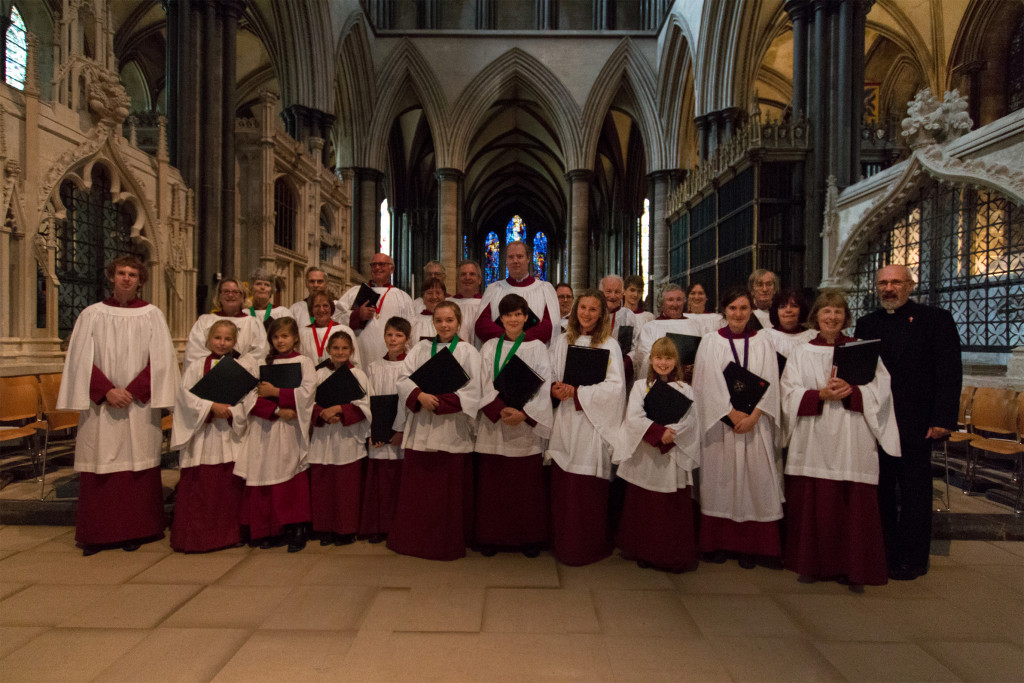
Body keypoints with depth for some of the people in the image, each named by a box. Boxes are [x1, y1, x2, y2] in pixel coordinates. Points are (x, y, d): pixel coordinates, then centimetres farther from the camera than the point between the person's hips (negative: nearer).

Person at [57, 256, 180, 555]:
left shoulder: (152, 315, 4)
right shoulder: (92, 314, 6)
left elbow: (161, 359, -2)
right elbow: (81, 360, 1)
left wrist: (132, 391, -11)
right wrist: (107, 390, -11)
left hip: (139, 405, 0)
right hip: (100, 407, 1)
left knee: (138, 464, 2)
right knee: (100, 466, 2)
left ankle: (135, 531, 12)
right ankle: (97, 533, 13)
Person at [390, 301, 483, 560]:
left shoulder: (467, 352, 1)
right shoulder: (421, 348, 11)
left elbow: (471, 391, -7)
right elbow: (404, 378, 4)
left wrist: (439, 401, -15)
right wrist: (420, 395, -15)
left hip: (451, 431, -3)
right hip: (420, 429, 3)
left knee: (448, 490, 3)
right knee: (416, 488, 8)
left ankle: (447, 543, 17)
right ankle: (414, 538, 23)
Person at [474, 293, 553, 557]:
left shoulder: (537, 347, 4)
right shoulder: (489, 348, 10)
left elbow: (543, 388, -3)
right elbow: (484, 386, 1)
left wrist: (524, 414, -15)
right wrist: (500, 410, -15)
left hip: (527, 425, -2)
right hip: (494, 422, 2)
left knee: (528, 483, 2)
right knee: (492, 484, 4)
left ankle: (530, 538, 15)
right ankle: (492, 536, 17)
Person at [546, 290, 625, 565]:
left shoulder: (609, 345, -1)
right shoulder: (562, 342, 12)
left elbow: (615, 387, -8)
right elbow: (550, 373, 13)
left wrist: (577, 392, -14)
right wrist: (555, 388, -10)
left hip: (592, 423, -4)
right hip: (564, 422, 4)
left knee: (589, 490, -2)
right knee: (561, 486, 5)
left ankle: (589, 547, 14)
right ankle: (562, 543, 21)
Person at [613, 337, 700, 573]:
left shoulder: (685, 389, 6)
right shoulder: (640, 386, 6)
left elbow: (689, 422, -5)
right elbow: (633, 417, -7)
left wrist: (670, 436, -20)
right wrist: (659, 432, -19)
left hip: (673, 457, 0)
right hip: (644, 457, 1)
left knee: (674, 508, 1)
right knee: (642, 506, 6)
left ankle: (675, 556, 14)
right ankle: (643, 552, 19)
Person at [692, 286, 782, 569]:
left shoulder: (762, 342, 7)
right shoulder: (710, 341, 3)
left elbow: (769, 384, 1)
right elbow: (710, 383, -5)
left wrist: (752, 416, -12)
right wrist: (733, 414, -13)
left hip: (755, 422, 1)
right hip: (720, 421, -1)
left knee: (754, 480, 1)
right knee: (720, 481, 2)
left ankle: (750, 546, 12)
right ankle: (719, 543, 14)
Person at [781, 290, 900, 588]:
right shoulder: (801, 353, 10)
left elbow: (880, 390, 2)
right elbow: (790, 394, 1)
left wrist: (850, 392, -16)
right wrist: (821, 395, -15)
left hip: (851, 443, 0)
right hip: (812, 442, 0)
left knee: (853, 506, 0)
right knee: (812, 505, 2)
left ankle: (851, 568, 13)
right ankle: (811, 564, 15)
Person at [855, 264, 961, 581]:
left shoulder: (936, 319, -2)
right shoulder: (867, 324, 10)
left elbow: (950, 373, -7)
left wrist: (943, 420, -14)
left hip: (915, 424, -4)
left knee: (914, 492, 6)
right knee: (880, 490, 11)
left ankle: (912, 560, 18)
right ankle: (883, 552, 24)